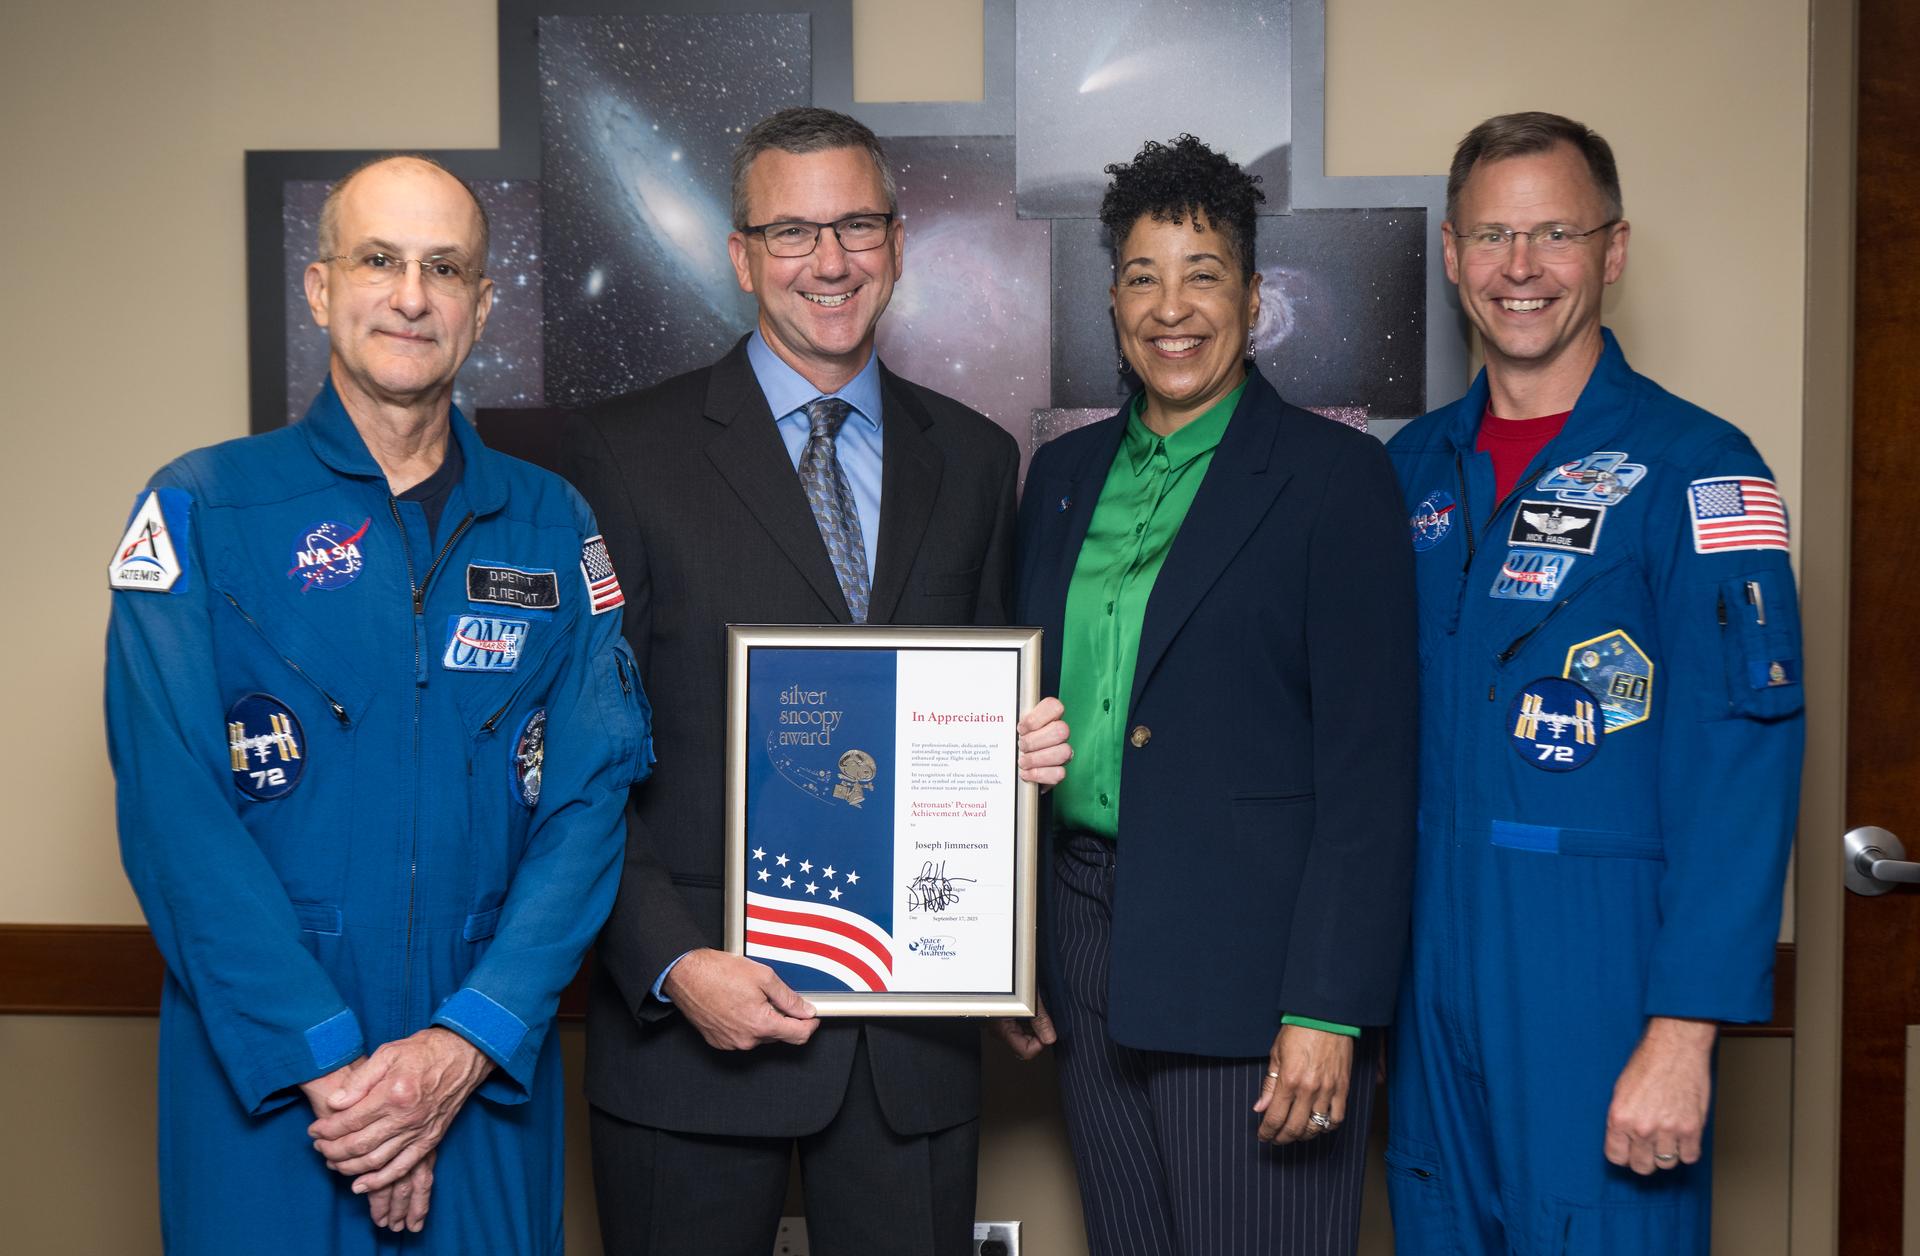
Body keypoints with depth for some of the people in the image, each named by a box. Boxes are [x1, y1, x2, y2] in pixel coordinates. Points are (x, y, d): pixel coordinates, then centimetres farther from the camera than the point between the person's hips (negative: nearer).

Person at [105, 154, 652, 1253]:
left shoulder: (551, 526, 4)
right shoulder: (202, 511, -2)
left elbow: (592, 798, -3)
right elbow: (175, 812, -9)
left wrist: (465, 1046, -14)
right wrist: (328, 1062, -16)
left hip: (490, 1078, 2)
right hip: (261, 1080, -2)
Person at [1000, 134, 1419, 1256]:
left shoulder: (1336, 475, -6)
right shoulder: (1067, 474, 11)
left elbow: (1369, 762, -11)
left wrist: (1327, 1010, -15)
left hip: (1253, 960, -5)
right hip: (1090, 951, 6)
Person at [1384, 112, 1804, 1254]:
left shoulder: (1695, 470, -8)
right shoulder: (1414, 467, 8)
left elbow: (1740, 767, -14)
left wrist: (1685, 1031, -20)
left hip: (1601, 979, -5)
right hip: (1428, 972, 5)